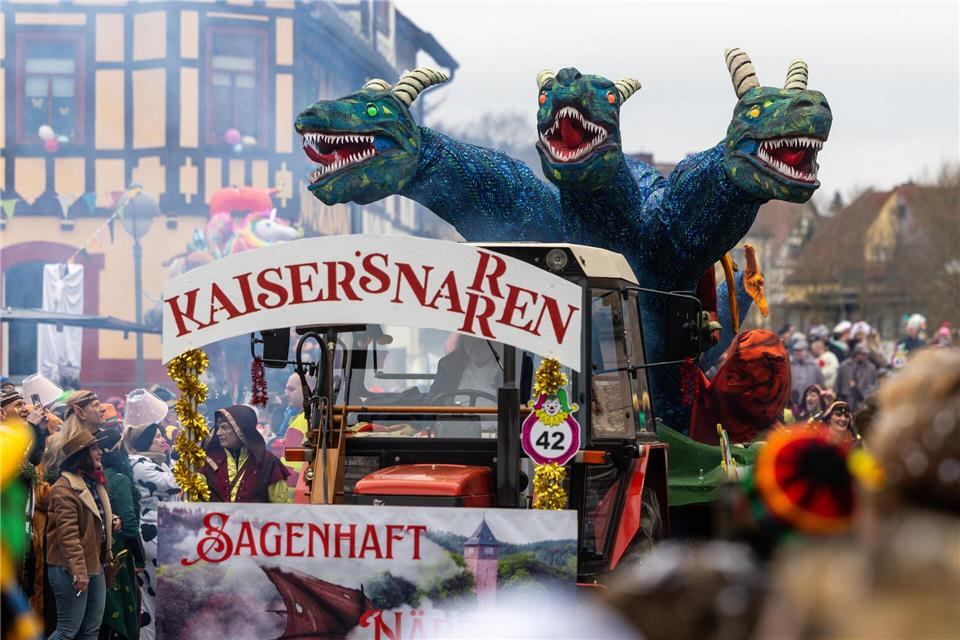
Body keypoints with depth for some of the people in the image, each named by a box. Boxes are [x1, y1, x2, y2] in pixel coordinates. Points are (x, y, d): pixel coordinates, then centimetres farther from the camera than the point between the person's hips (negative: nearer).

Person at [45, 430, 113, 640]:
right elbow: (68, 534, -22)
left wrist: (112, 521, 10)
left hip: (95, 566, 9)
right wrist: (78, 572, -25)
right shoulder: (65, 488, -16)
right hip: (71, 569, -9)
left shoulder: (94, 483, 14)